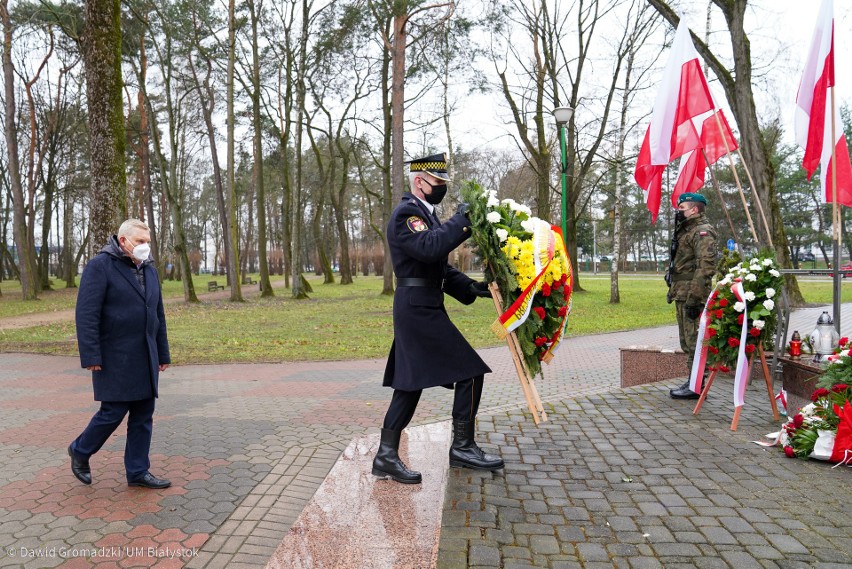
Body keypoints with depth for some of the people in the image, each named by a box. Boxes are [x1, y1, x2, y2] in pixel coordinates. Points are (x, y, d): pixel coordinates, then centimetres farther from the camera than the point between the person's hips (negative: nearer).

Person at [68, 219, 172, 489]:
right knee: (113, 412, -1)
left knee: (144, 416, 7)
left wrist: (163, 354, 15)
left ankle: (138, 472, 17)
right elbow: (86, 314, -14)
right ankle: (80, 451, 27)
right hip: (115, 359, -7)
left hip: (145, 359, 7)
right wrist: (91, 356, -19)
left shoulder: (149, 270, 12)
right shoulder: (100, 266, -9)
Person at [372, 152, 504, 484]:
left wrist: (471, 288, 8)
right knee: (470, 371, -6)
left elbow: (440, 266, 20)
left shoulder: (426, 214, 20)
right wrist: (462, 220, -21)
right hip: (418, 309, -10)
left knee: (410, 383, 12)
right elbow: (430, 248, -30)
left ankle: (387, 456, 18)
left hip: (420, 309, 10)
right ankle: (462, 447, 5)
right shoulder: (405, 214, -11)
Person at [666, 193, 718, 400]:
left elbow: (706, 267, -21)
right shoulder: (685, 231, 21)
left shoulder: (702, 232, -11)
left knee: (694, 342, -6)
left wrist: (693, 298, -24)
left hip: (692, 297, -11)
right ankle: (692, 382, 24)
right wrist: (674, 290, 22)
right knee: (687, 342, 15)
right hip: (682, 296, 11)